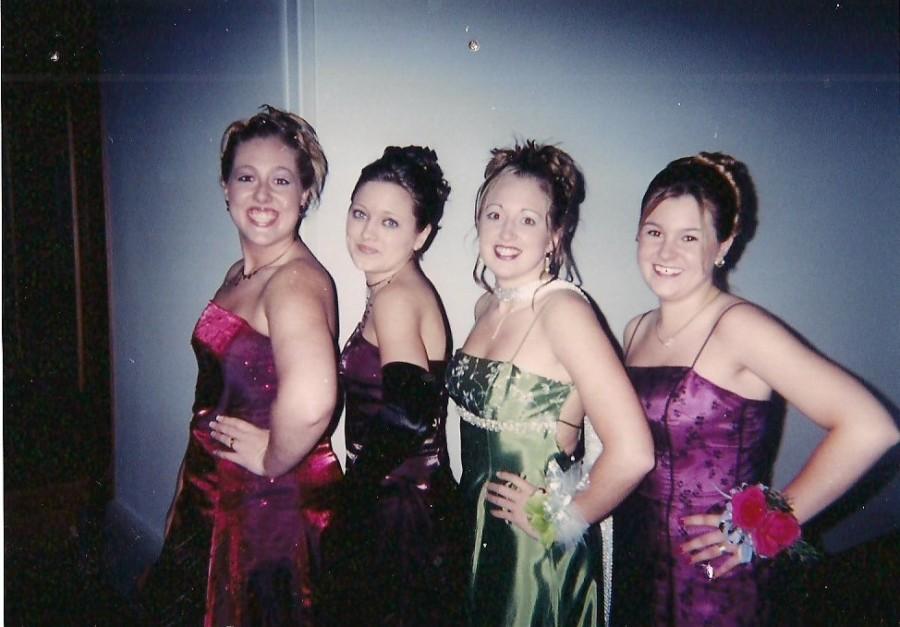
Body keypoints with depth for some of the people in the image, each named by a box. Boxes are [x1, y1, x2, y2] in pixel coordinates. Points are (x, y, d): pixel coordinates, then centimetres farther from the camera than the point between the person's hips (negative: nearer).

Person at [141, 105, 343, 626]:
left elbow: (309, 402, -43)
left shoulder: (298, 279, -24)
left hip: (273, 504, -9)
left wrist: (273, 459, -25)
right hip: (216, 495, 9)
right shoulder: (239, 274, 5)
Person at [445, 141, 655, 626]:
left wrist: (562, 518, -13)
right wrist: (468, 508, 6)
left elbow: (632, 453, -27)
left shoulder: (563, 309, -20)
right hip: (477, 538, 7)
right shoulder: (487, 306, 3)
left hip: (539, 554, -6)